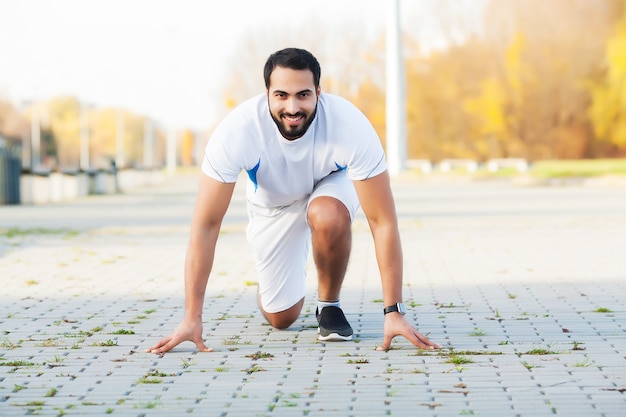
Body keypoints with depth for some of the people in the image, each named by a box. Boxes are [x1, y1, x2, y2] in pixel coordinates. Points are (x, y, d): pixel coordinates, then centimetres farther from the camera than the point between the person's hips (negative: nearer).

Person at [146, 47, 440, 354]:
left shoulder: (350, 126, -38)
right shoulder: (236, 131, -37)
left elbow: (383, 222, -34)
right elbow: (205, 225, -32)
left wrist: (394, 312, -39)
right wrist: (191, 318, -35)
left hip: (331, 184, -1)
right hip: (271, 203, 1)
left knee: (328, 216, -37)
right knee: (280, 317, 2)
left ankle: (329, 305, -8)